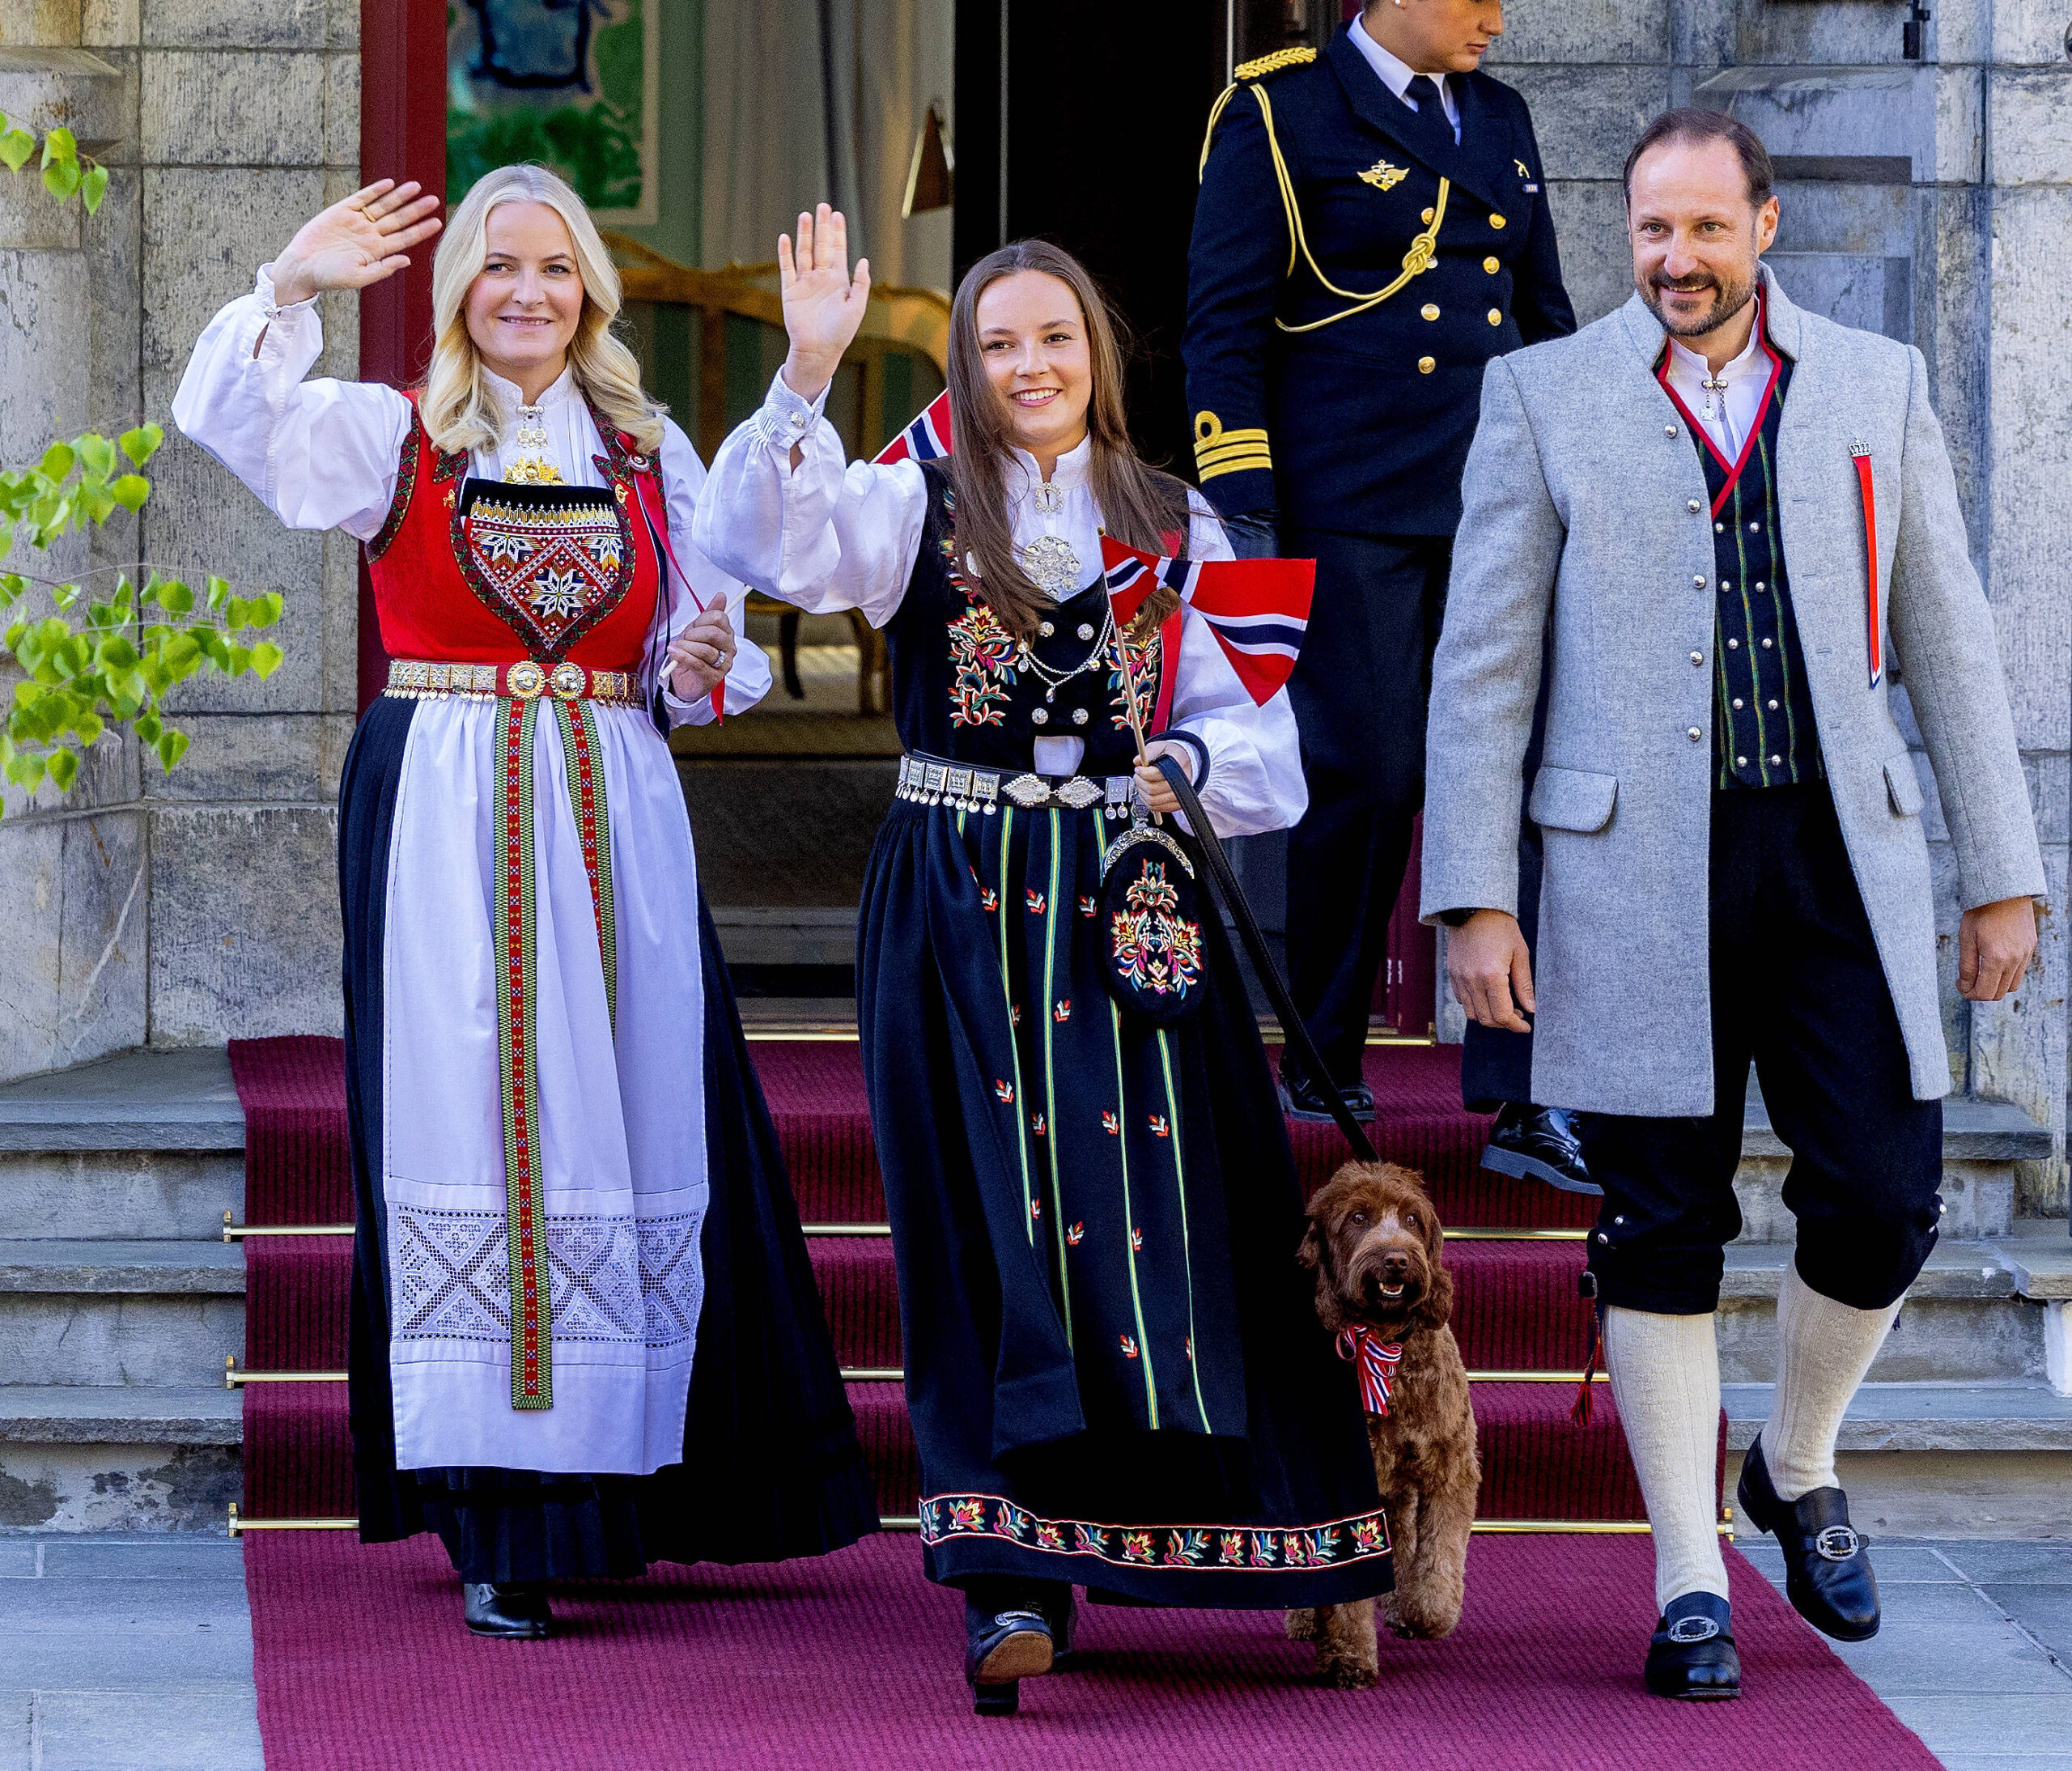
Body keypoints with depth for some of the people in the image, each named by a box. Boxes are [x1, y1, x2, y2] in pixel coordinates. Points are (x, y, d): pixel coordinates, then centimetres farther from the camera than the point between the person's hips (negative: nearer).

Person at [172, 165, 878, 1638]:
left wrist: (709, 670, -5)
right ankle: (500, 1529, -9)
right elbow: (229, 417, -11)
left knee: (636, 1121, 0)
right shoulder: (389, 436, 5)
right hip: (444, 822, -3)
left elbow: (699, 639, 17)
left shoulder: (649, 453, 14)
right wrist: (292, 291, -24)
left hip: (616, 820, 3)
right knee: (470, 1132, -8)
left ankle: (623, 1483, 12)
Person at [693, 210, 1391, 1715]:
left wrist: (1182, 767, -11)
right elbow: (783, 541, -17)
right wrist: (809, 378, -29)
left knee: (1159, 1214, 0)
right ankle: (1017, 1578, -9)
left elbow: (1249, 731, 10)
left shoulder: (1177, 528, 11)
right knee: (994, 1225, -6)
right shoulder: (918, 506, 4)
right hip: (962, 904, -2)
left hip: (1132, 901, 2)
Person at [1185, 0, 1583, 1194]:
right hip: (1352, 514, -5)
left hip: (1498, 509, 5)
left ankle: (1519, 1098, -1)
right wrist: (1243, 510, -10)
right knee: (1365, 782, -3)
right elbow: (1224, 324, -4)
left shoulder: (1501, 119, 17)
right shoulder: (1279, 116, -1)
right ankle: (1324, 1071, 16)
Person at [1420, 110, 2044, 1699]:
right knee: (1662, 1229, 0)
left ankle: (1799, 1471, 25)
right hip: (1639, 874, -2)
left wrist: (2006, 876, 9)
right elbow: (1483, 662, 3)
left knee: (1883, 1204, -3)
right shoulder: (1545, 397, 4)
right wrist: (1477, 898, -3)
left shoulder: (1876, 387, 10)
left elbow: (1948, 639, 12)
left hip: (1842, 856, 2)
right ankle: (1691, 1586, 10)